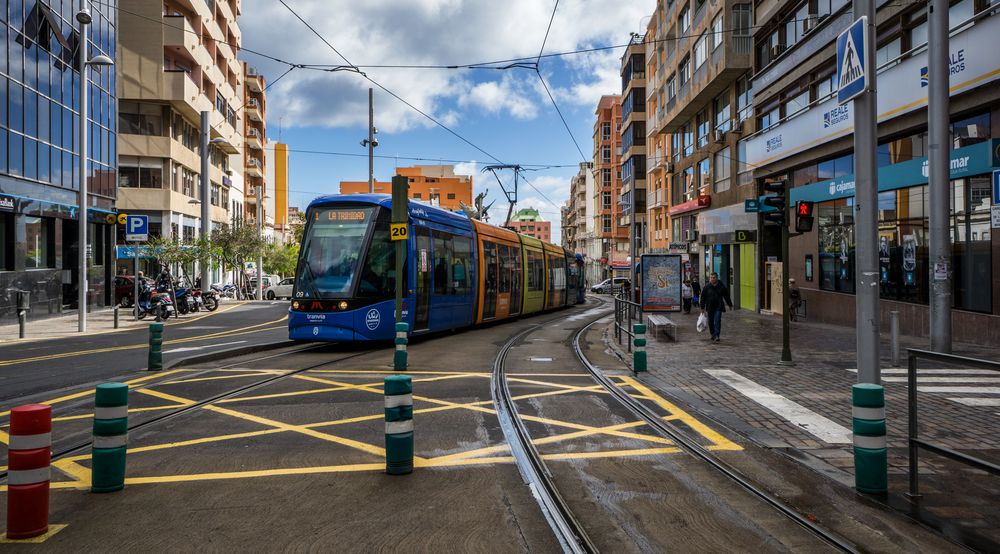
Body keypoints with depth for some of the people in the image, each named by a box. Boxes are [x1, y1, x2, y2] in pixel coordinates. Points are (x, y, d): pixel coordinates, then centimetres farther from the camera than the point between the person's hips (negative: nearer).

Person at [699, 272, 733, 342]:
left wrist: (730, 305, 18)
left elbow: (726, 296, 12)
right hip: (710, 307, 2)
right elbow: (703, 298, 2)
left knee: (717, 321, -13)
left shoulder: (721, 286, 2)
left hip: (718, 307, -2)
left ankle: (716, 336, -16)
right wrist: (702, 307, 0)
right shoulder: (706, 287, 0)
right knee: (711, 322, 10)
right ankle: (713, 335, 27)